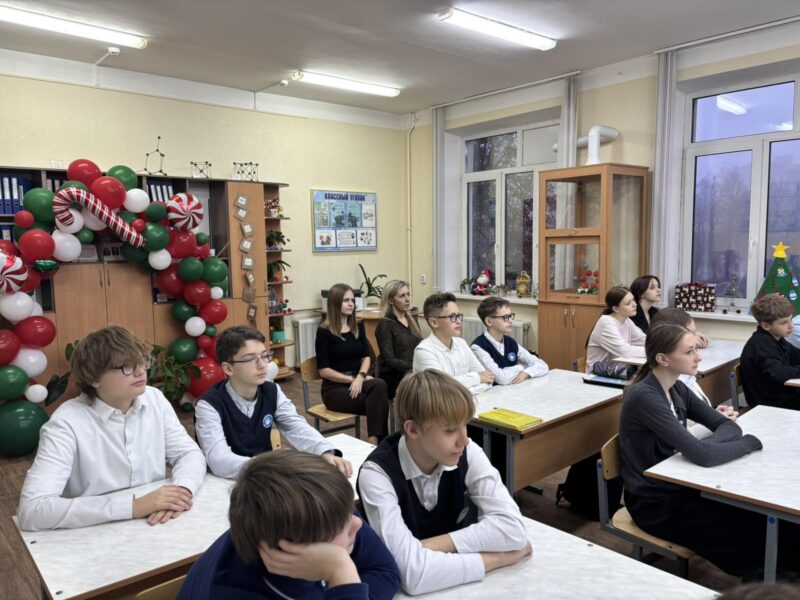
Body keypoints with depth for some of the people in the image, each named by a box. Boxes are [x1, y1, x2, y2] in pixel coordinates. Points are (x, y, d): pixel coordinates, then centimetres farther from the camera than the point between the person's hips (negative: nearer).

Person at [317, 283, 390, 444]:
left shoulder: (358, 328, 11)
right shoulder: (324, 332, -6)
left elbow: (366, 357, 6)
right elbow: (324, 370, -9)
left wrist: (360, 377, -15)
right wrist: (352, 379, -15)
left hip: (358, 380, 5)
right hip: (335, 388, -5)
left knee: (380, 385, -31)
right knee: (379, 400, -29)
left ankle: (374, 441, -31)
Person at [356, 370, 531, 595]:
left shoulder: (468, 454, -12)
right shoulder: (377, 475, -23)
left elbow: (513, 528, -19)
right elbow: (413, 573, -30)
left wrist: (431, 546, -23)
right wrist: (497, 557, -21)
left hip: (460, 581, 3)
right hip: (402, 587, -3)